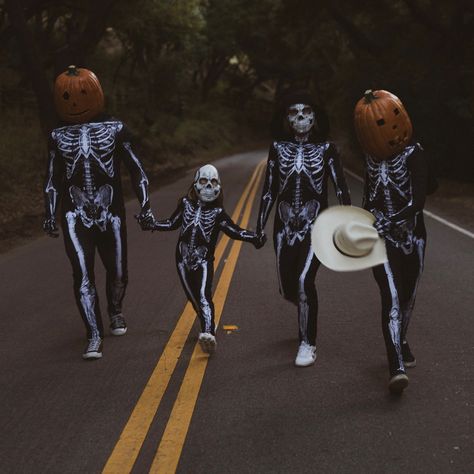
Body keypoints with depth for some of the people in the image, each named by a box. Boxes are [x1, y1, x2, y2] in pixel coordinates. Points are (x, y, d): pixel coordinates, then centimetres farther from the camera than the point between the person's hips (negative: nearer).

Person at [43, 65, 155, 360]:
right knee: (83, 274, -11)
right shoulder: (59, 136, 9)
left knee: (117, 271, 9)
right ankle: (95, 336, -8)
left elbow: (137, 169, 5)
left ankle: (115, 311, 40)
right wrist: (49, 214, 10)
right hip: (75, 216, 0)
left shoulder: (115, 129, 4)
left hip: (111, 212, 0)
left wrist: (145, 207, -1)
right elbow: (53, 179, 17)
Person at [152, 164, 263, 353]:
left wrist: (252, 237, -11)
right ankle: (209, 326, 31)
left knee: (203, 296, -21)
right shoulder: (185, 203, 7)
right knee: (193, 298, 10)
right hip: (183, 259, 3)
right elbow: (172, 223, 18)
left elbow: (233, 230, 0)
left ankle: (208, 334, -36)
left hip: (204, 261, -3)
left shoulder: (217, 212, 1)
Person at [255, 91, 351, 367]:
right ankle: (307, 312, 44)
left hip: (315, 225, -3)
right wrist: (261, 226, 8)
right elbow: (269, 189, 9)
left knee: (304, 280, -19)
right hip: (285, 226, 3)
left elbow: (341, 188, -4)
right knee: (287, 288, 8)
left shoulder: (326, 149, -2)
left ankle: (308, 344, -3)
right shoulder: (278, 148, 4)